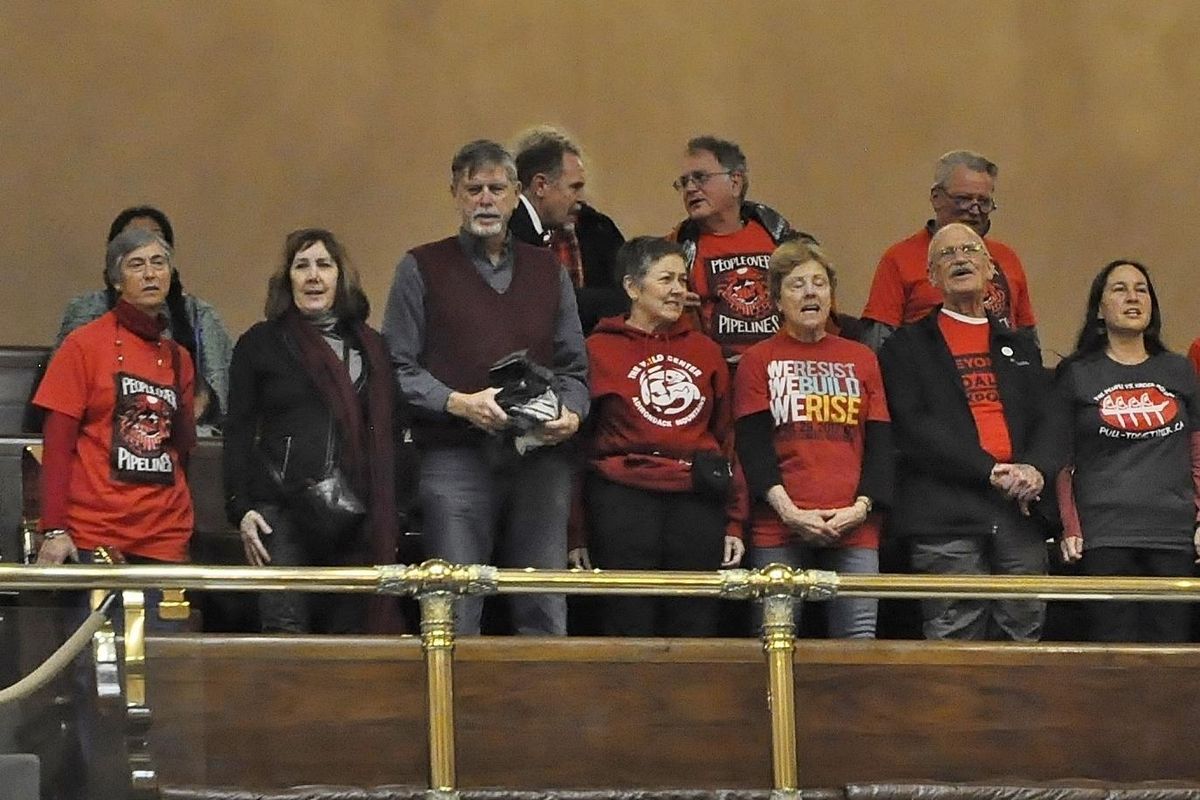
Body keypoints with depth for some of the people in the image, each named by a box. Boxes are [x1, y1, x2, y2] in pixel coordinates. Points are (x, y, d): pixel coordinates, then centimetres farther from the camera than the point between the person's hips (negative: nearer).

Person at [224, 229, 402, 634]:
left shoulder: (371, 347, 16)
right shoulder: (259, 344, 8)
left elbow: (387, 438, 17)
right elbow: (238, 434, 5)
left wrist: (389, 521, 11)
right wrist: (240, 509, -5)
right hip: (282, 512, -3)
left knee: (349, 628, 1)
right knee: (285, 630, -11)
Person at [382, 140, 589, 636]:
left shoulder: (548, 272, 18)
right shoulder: (422, 269, 8)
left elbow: (573, 367, 19)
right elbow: (398, 369, 1)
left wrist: (571, 413, -3)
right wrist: (458, 403, -14)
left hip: (542, 460, 3)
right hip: (456, 459, -3)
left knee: (544, 614, 3)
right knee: (455, 618, -7)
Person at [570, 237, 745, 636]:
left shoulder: (704, 351, 15)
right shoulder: (599, 351, 2)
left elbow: (727, 439, 17)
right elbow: (576, 444, 2)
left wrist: (735, 523, 10)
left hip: (699, 505, 4)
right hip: (625, 502, -4)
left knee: (695, 634, 4)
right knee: (629, 633, -2)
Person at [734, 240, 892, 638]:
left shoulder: (861, 359, 16)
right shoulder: (758, 361, 9)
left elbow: (880, 442, 11)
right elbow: (752, 443, 1)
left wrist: (861, 507, -6)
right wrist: (788, 511, -12)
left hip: (854, 527, 2)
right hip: (779, 529, -2)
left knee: (860, 639, -6)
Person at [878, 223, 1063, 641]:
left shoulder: (1020, 347, 23)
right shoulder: (907, 346, 9)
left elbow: (1047, 421, 13)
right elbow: (913, 427, -4)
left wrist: (1035, 470, -10)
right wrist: (989, 471, -14)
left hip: (1021, 512, 4)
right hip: (946, 516, -4)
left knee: (1024, 635, 2)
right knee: (956, 642, -8)